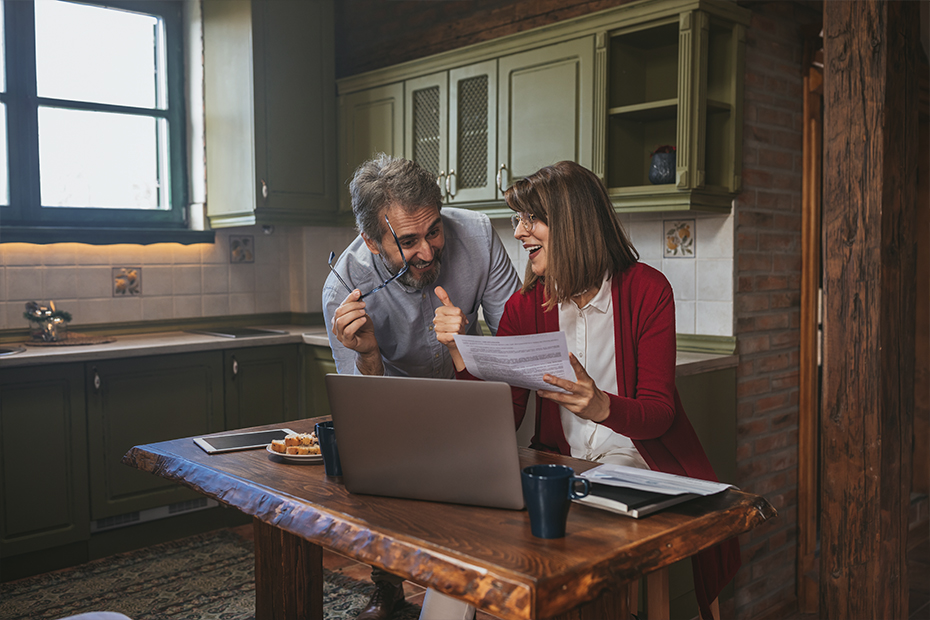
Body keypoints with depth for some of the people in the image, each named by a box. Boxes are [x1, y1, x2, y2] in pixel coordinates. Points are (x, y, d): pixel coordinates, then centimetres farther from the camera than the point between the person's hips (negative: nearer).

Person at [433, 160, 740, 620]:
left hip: (637, 460, -2)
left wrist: (601, 407, -33)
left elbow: (659, 411, -11)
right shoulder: (525, 305, 1)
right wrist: (463, 356, -19)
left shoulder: (646, 289, -7)